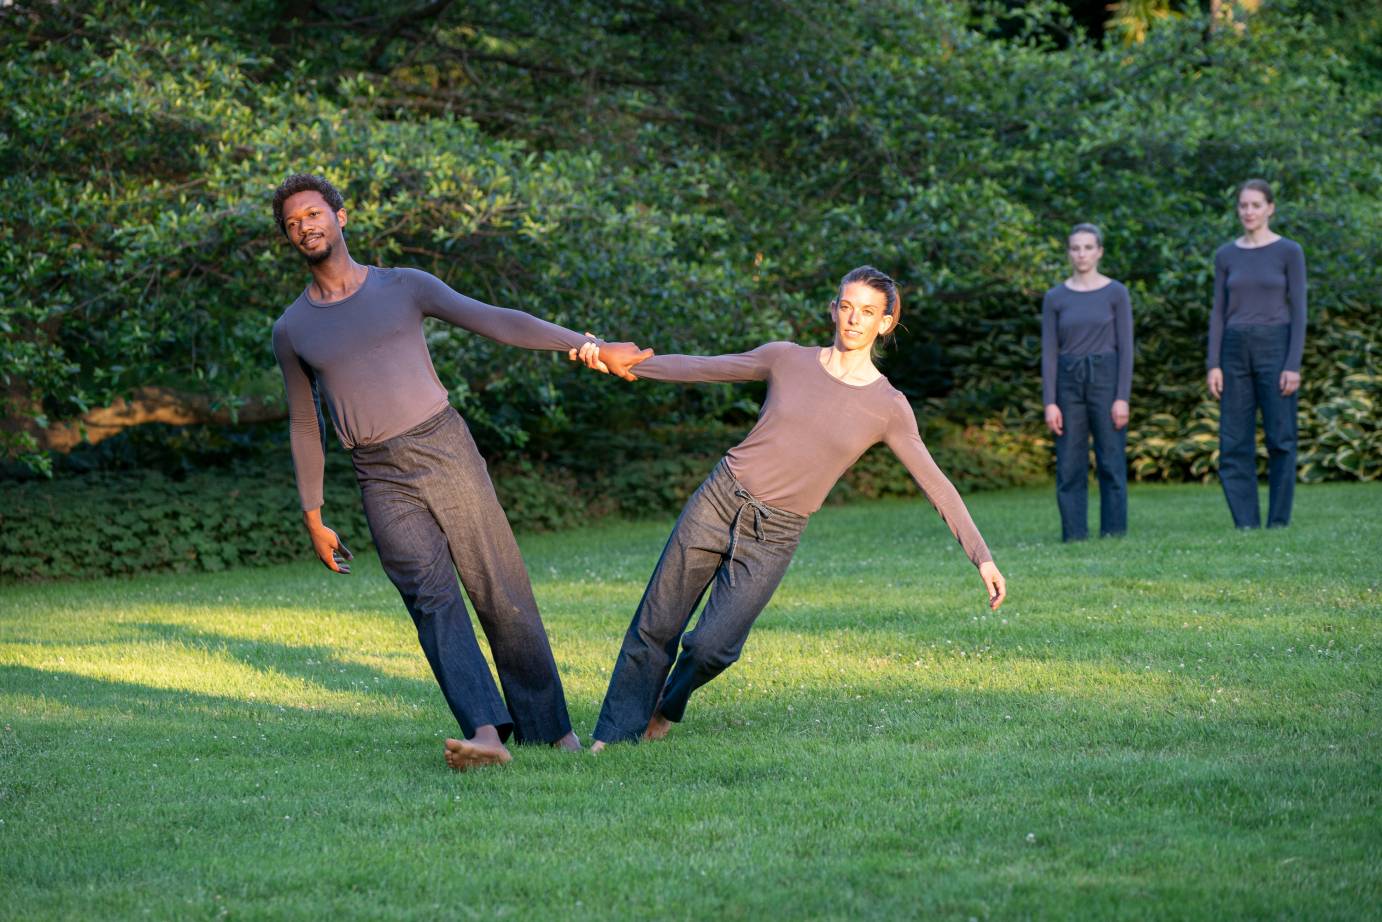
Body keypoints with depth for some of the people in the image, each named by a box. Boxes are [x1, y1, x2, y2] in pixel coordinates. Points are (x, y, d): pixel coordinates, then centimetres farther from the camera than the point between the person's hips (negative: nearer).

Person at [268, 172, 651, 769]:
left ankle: (547, 726, 6)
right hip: (382, 482, 1)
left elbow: (497, 323, 4)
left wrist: (592, 348, 0)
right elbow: (304, 428, 18)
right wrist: (314, 520, 13)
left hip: (446, 451, 0)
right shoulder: (292, 330, 12)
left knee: (503, 595, -4)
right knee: (432, 600, -16)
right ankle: (486, 733, -28)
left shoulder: (404, 287, 8)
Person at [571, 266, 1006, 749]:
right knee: (655, 627, 3)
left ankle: (666, 709, 20)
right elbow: (699, 367, 5)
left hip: (773, 538, -1)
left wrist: (982, 557, -9)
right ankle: (615, 734, 18)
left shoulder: (888, 408, -2)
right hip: (718, 502, 1)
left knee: (712, 646, -12)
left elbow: (936, 486, -3)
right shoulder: (788, 360, 1)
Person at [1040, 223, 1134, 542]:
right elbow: (1049, 353, 4)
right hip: (1069, 385, 2)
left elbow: (1125, 348, -4)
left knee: (1111, 464, -2)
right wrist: (1050, 403, -4)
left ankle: (1114, 535, 4)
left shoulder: (1116, 293, 0)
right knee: (1070, 467, 1)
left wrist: (1123, 398, -11)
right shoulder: (1054, 298, 6)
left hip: (1106, 381, -2)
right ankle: (1074, 536, 6)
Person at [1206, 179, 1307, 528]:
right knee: (1234, 444, 1)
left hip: (1275, 349, -4)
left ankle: (1279, 523, 5)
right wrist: (1214, 365, 1)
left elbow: (1298, 311, -5)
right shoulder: (1226, 255, 10)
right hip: (1236, 353, 4)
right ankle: (1246, 525, 7)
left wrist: (1294, 366, -13)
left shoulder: (1289, 252, -2)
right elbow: (1219, 313, 9)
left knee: (1280, 440, -2)